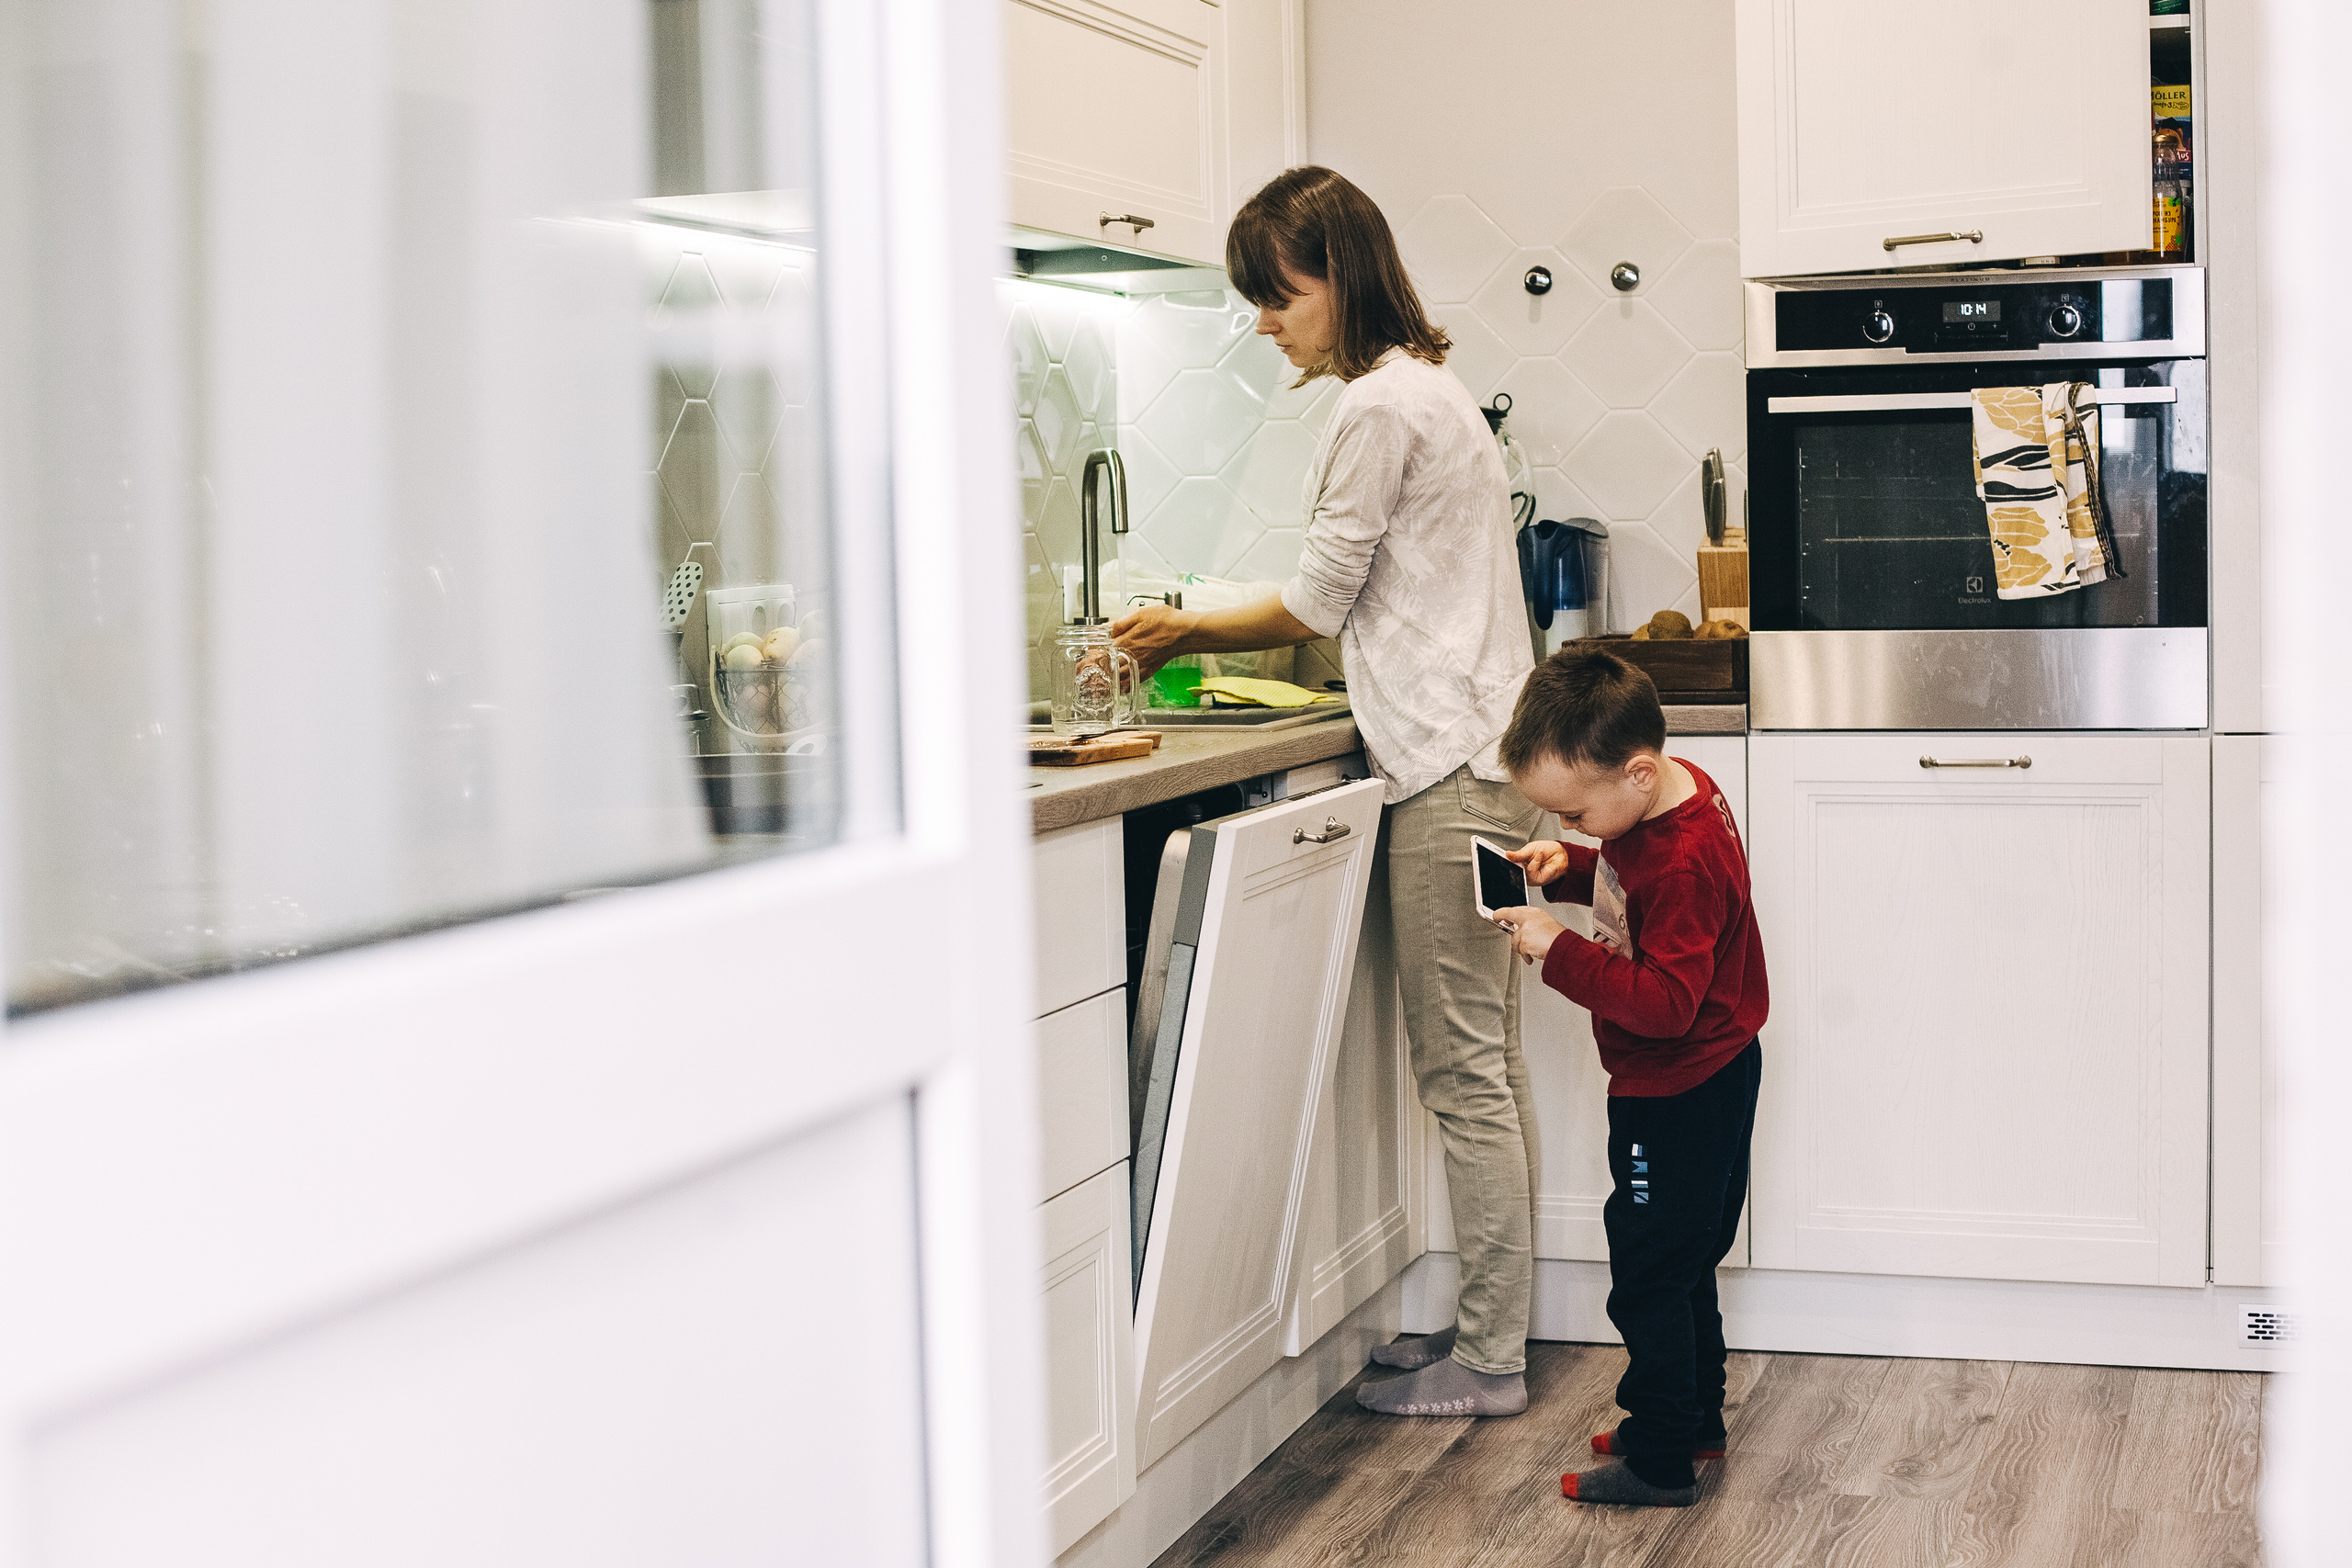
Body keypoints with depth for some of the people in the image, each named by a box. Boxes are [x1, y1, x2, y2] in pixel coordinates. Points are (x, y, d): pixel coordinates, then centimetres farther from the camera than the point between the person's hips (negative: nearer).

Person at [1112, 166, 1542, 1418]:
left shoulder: (1379, 405, -14)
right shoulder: (1427, 388, 18)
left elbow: (1319, 602, -9)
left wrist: (1189, 631, 5)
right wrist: (1203, 637, 12)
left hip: (1450, 773, -11)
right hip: (1475, 755, 11)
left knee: (1462, 1070, -4)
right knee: (1485, 1062, 14)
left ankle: (1488, 1362, 3)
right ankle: (1492, 1326, 21)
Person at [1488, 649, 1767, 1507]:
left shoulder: (1683, 864, -31)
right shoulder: (1670, 797, -1)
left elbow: (1662, 1001, -34)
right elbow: (1631, 880, 18)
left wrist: (1560, 953, -32)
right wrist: (1569, 868, 1)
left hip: (1681, 1096, -10)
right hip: (1694, 1081, 10)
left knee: (1649, 1273, 0)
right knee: (1679, 1262, 22)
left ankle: (1660, 1460, 11)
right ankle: (1696, 1418, 36)